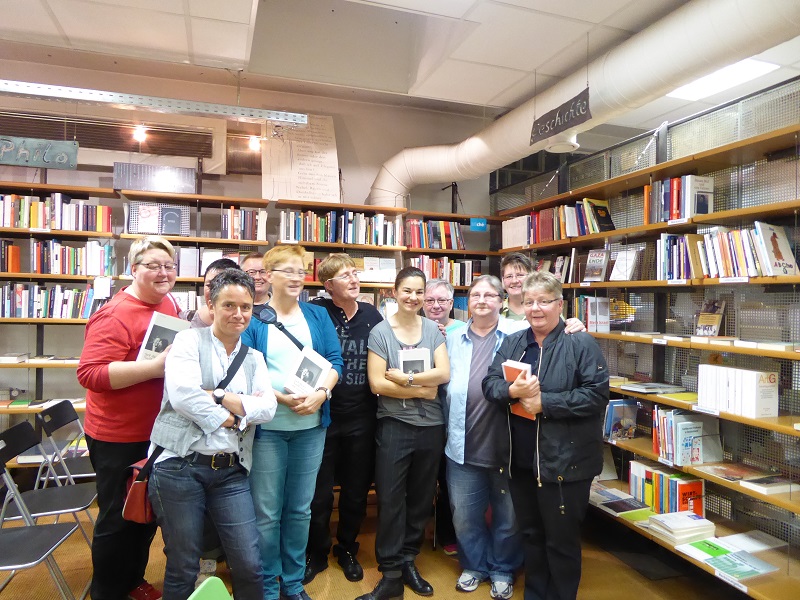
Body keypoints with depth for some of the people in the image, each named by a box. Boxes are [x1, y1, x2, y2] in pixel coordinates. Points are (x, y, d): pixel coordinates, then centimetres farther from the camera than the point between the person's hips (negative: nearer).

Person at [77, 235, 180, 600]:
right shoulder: (115, 315, -21)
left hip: (158, 431, 8)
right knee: (118, 519, 10)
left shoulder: (170, 304, 3)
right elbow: (89, 373, -28)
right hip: (118, 438, -8)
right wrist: (156, 366, -33)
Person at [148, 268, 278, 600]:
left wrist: (216, 395, -13)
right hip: (179, 464, -3)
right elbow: (181, 394, -17)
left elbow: (267, 407, -3)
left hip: (231, 471, 4)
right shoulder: (190, 340, -1)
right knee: (183, 567, 10)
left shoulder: (254, 358, 12)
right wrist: (229, 417, -9)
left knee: (250, 564, 5)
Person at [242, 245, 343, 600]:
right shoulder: (253, 318, -1)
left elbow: (334, 360, 3)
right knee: (266, 512, 6)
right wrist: (283, 398, -19)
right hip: (267, 426, -3)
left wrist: (320, 392, -14)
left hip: (311, 425, 3)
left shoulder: (318, 315, 9)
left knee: (300, 509, 14)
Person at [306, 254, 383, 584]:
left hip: (362, 418, 3)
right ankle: (316, 553, 34)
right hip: (323, 415, -3)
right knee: (319, 492, 11)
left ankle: (347, 550, 39)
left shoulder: (372, 314, 2)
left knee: (356, 491, 16)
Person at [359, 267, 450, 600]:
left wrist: (405, 378, -18)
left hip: (431, 425, 3)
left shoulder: (433, 329, 3)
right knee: (390, 500, 3)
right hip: (394, 425, -3)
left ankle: (408, 562, 33)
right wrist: (422, 389, -12)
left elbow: (444, 373, -8)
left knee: (421, 498, 14)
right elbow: (377, 383, -11)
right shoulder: (380, 331, -5)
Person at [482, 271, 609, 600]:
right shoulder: (511, 343, 7)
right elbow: (489, 384, 0)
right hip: (521, 459, 5)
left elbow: (596, 394, -17)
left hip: (564, 461, -5)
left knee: (561, 541, 11)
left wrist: (544, 402, -20)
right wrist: (513, 391, -21)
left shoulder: (581, 344, -9)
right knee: (530, 535, 22)